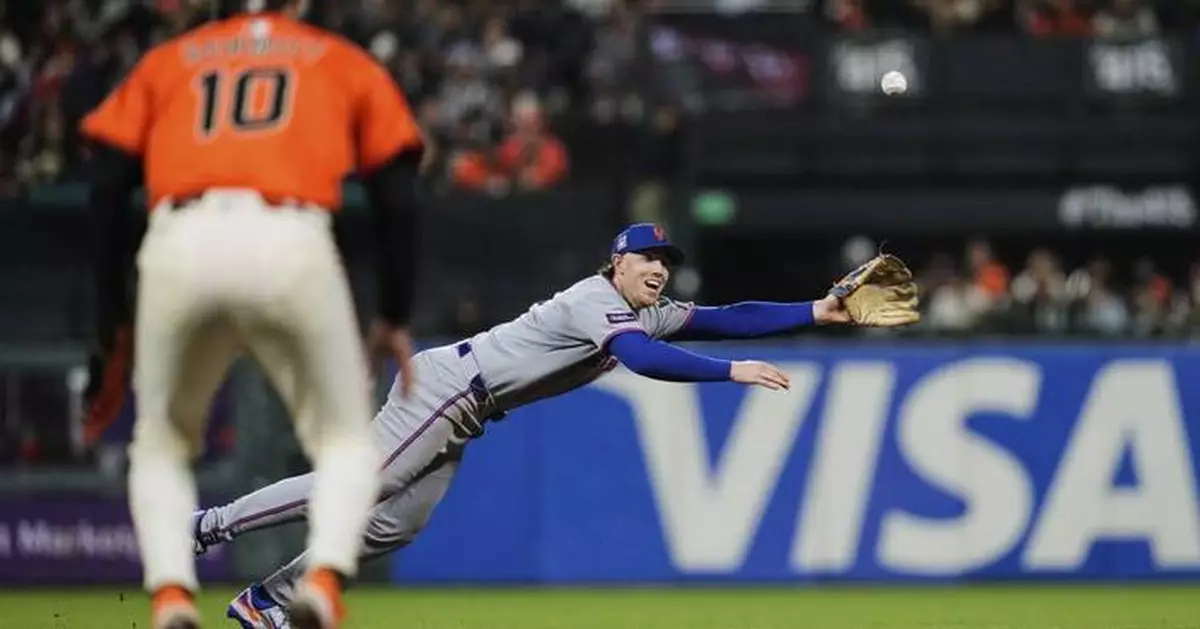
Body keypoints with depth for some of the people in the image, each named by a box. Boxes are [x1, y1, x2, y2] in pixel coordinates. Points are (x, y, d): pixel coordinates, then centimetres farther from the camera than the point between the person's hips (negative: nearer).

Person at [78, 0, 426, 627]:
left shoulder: (165, 61, 27)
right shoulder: (347, 64, 25)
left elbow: (108, 186, 16)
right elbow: (397, 197, 16)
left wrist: (112, 322, 20)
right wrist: (395, 319, 23)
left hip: (178, 248, 1)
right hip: (291, 245, -1)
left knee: (160, 444, 22)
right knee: (346, 439, 16)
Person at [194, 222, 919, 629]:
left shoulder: (651, 314, 10)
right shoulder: (598, 301, -19)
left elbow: (727, 317, 5)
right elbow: (641, 358, -37)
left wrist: (821, 312, -2)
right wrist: (733, 372, -41)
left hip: (462, 414, 9)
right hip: (448, 383, -9)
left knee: (393, 526, 3)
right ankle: (211, 525, -9)